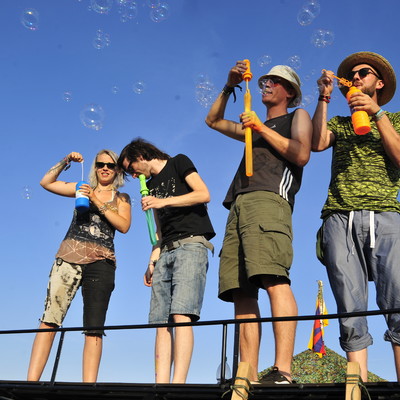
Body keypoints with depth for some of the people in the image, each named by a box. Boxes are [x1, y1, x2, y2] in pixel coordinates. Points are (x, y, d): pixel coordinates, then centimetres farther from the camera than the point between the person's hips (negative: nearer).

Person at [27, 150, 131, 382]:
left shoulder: (121, 198, 17)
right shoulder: (84, 189, 20)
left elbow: (124, 226, -1)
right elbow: (46, 182, 18)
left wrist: (98, 202, -5)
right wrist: (66, 162, 8)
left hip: (101, 262, 0)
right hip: (70, 257, 1)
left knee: (94, 328, -7)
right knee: (49, 320, -11)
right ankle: (31, 382, -13)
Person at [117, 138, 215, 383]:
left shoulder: (179, 163, 10)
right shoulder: (151, 185, 27)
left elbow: (204, 195, -5)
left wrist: (164, 201, -8)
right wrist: (153, 261, 12)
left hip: (191, 245, -7)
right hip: (166, 252, 7)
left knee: (181, 315, -20)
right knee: (161, 323, -5)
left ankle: (178, 383, -25)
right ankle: (161, 384, -9)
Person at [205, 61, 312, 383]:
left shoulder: (297, 116, 20)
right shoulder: (253, 127, 37)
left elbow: (301, 154, 2)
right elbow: (213, 120, 44)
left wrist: (262, 128, 5)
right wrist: (230, 86, 34)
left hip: (269, 199, -7)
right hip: (239, 206, 7)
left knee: (274, 278, -26)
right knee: (242, 293, -7)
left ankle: (283, 371, -33)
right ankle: (248, 378, -11)